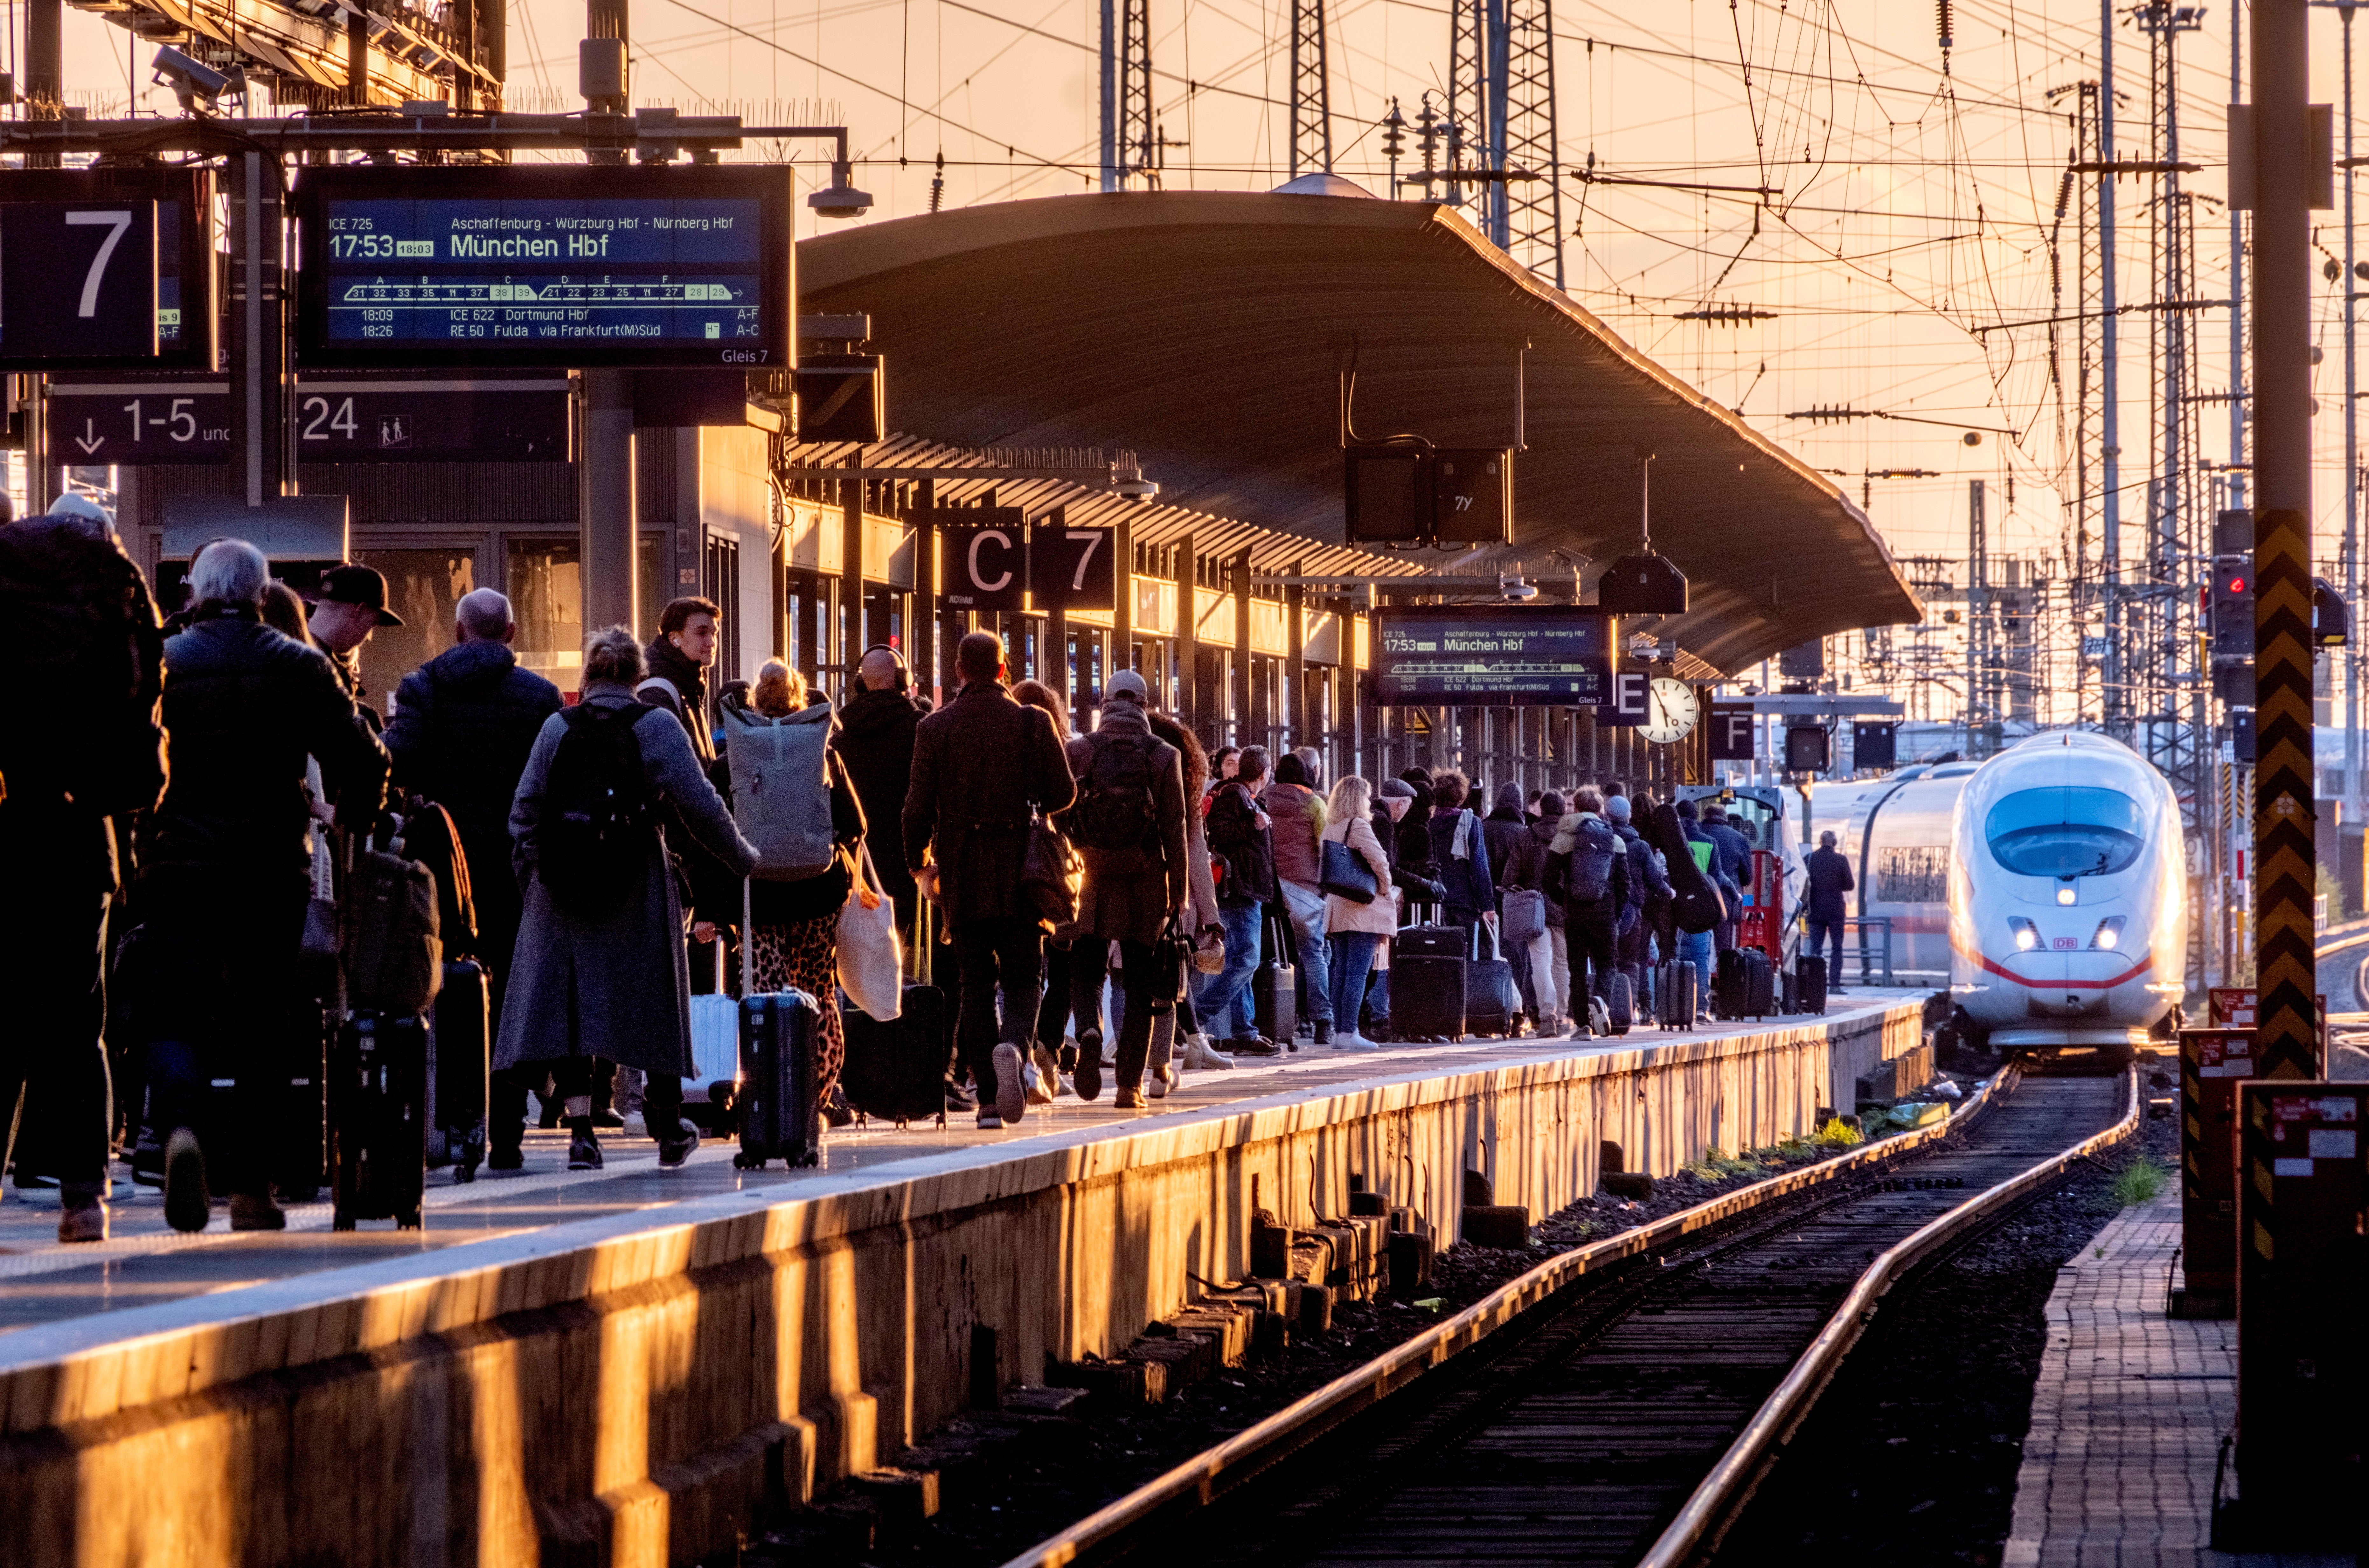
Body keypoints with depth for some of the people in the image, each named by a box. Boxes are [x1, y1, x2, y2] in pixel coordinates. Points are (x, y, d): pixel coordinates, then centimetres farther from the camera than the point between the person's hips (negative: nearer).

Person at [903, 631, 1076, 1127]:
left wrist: (919, 864, 11)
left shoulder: (935, 728, -2)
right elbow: (1062, 794, -2)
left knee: (976, 986, 7)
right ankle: (1013, 1047, -27)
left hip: (962, 880, 1)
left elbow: (920, 805, -3)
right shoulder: (1032, 723, -3)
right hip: (1020, 873, -1)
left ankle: (989, 1099, 3)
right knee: (1021, 982, 5)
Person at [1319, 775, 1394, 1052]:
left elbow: (1324, 864, 16)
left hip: (1338, 908, 8)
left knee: (1342, 971, 10)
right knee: (1358, 972, -8)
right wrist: (1385, 888, -6)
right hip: (1363, 909, -8)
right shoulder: (1358, 826, -12)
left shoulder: (1330, 828, 11)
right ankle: (1348, 1033, -12)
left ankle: (1339, 1032, 11)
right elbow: (1378, 858, -22)